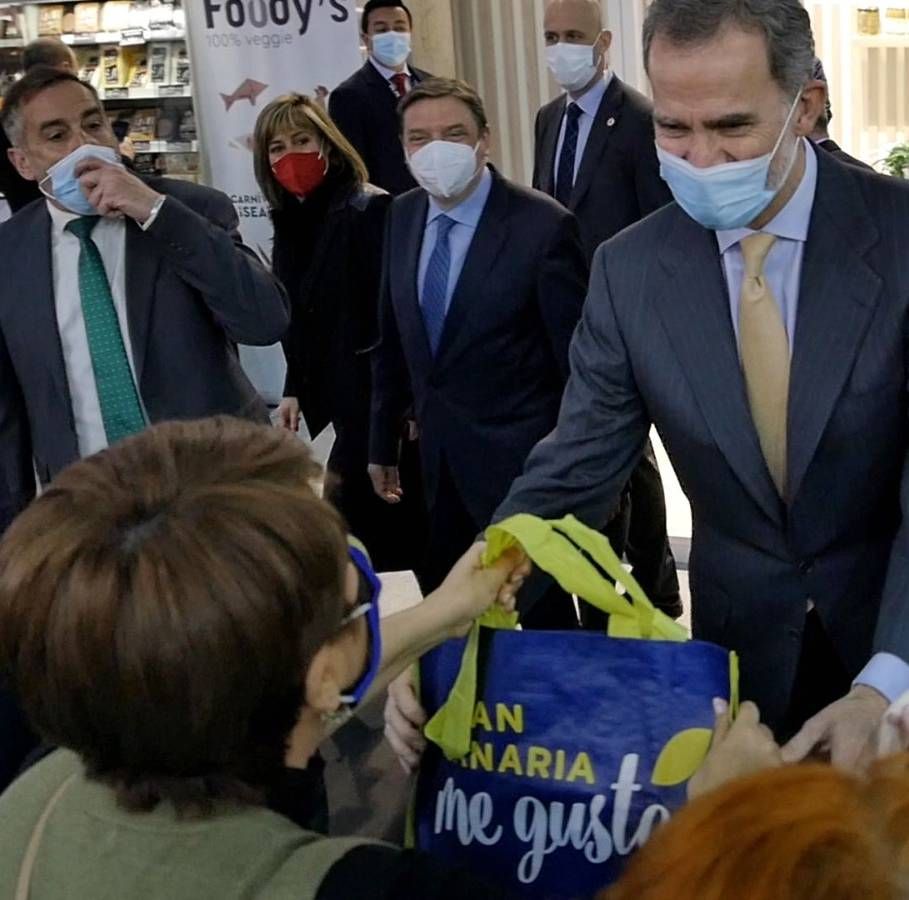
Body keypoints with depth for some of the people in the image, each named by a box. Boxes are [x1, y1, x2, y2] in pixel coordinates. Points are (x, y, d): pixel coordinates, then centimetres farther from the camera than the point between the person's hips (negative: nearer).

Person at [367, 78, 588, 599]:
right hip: (438, 463, 6)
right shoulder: (403, 217, 4)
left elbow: (577, 360, -12)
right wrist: (384, 444, 13)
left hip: (521, 466, -5)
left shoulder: (544, 225, -15)